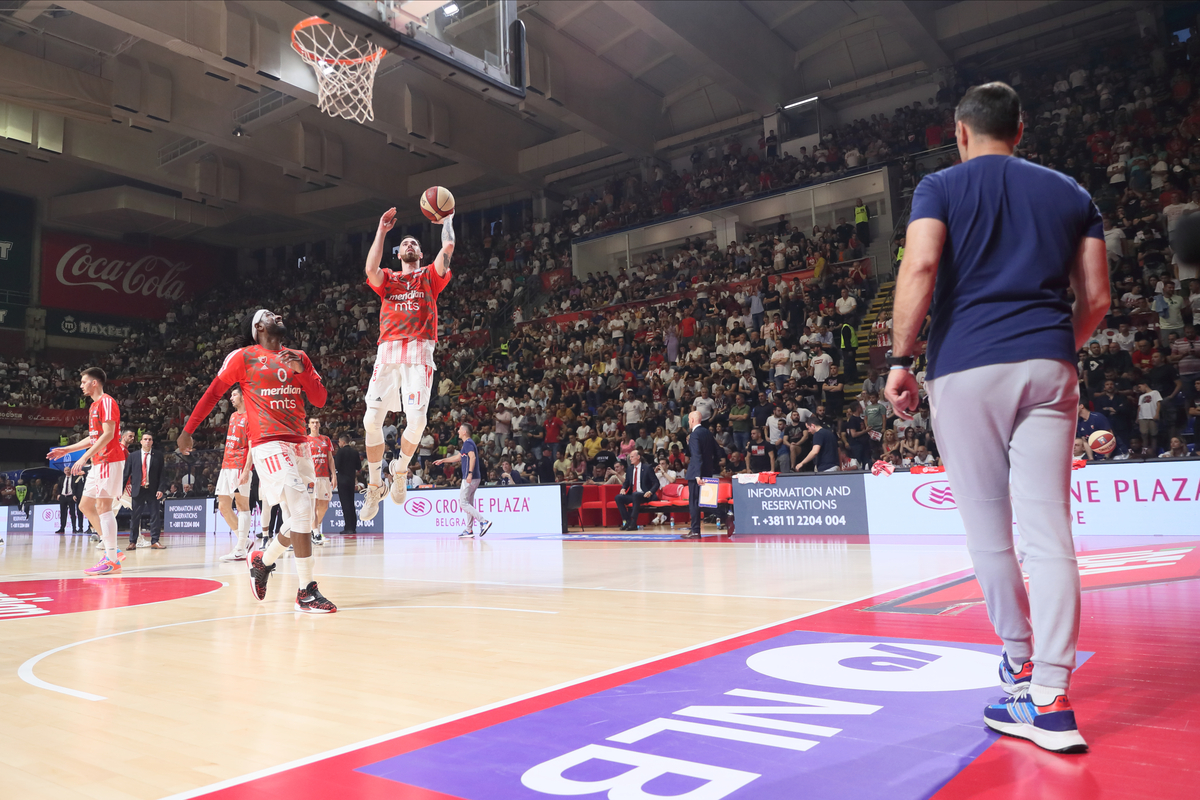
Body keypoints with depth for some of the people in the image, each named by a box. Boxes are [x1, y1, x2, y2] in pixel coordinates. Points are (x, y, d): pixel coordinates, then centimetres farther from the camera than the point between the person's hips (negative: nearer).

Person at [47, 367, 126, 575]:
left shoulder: (106, 401, -10)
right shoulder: (94, 406, 20)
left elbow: (108, 434, -20)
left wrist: (84, 457, -22)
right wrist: (66, 449, 24)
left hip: (109, 460, -10)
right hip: (98, 463, 10)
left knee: (103, 506, -11)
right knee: (85, 505, 12)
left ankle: (112, 560, -9)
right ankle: (114, 550, 14)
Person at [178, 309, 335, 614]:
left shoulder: (298, 357, 16)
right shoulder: (243, 356, 3)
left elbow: (320, 400, 10)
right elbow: (213, 393, 7)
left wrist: (300, 371, -6)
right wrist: (187, 430, 7)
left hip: (298, 443, 6)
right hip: (268, 443, -6)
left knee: (300, 517, 7)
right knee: (301, 509, -17)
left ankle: (263, 561, 33)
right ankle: (306, 592, -12)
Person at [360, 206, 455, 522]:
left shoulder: (429, 276, 19)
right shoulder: (387, 279, 22)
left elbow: (448, 247, 2)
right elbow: (370, 268, -2)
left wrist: (446, 220, 15)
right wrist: (382, 230, 4)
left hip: (419, 352, -2)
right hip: (388, 351, 2)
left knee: (416, 420, -17)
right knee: (371, 420, -9)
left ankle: (400, 469, 12)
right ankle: (374, 484, 7)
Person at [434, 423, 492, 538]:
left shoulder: (468, 443, -10)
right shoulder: (468, 443, 21)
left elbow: (473, 457, -25)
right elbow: (458, 457, 33)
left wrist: (470, 473, -34)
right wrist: (442, 461, 40)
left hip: (470, 478, -10)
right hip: (475, 478, 10)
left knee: (463, 503, -8)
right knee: (468, 503, 13)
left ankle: (483, 521, -18)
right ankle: (469, 530, 15)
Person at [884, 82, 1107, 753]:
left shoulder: (940, 187, 8)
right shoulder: (1070, 193, 18)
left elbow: (921, 266, -10)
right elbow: (1096, 298, 13)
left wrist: (900, 358, -7)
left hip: (964, 367, -3)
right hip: (1049, 367, 3)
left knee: (988, 526, 8)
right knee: (1049, 529, -1)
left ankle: (1022, 666, 19)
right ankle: (1050, 699, -4)